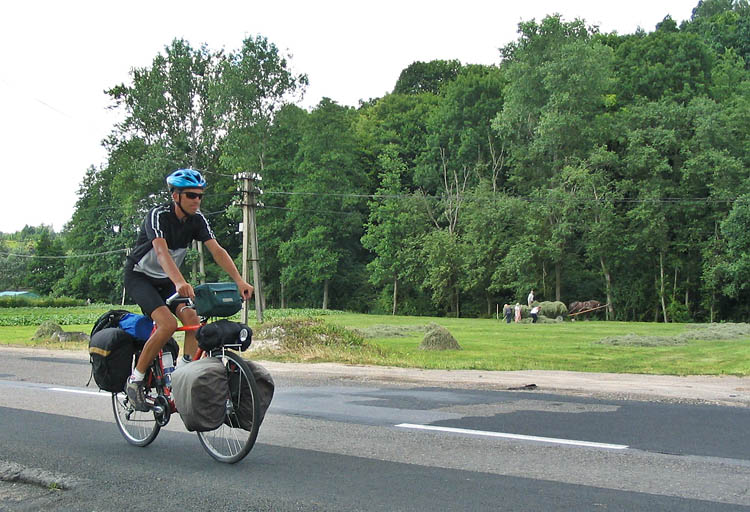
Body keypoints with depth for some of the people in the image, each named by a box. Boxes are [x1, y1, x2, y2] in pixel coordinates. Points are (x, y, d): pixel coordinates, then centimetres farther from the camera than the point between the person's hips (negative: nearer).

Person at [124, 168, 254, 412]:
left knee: (192, 318, -18)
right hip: (139, 277, -6)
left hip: (165, 280, 6)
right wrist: (180, 283, -58)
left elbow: (217, 250, -17)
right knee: (168, 324, -25)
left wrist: (239, 281, -31)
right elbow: (161, 251, -41)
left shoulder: (197, 219, -8)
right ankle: (135, 380, -11)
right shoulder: (158, 215, -25)